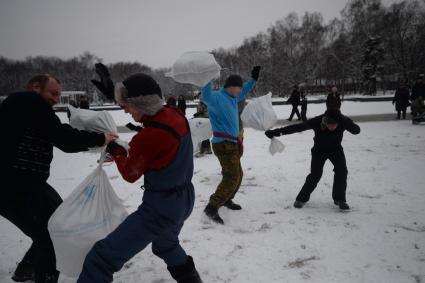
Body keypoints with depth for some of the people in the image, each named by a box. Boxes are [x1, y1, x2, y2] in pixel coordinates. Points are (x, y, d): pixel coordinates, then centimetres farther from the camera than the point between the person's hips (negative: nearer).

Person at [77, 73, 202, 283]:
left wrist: (116, 151, 11)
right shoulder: (176, 115, -5)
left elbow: (130, 174, -7)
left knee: (102, 258, -1)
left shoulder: (148, 136, -26)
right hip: (185, 199, 9)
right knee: (166, 244, 37)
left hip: (161, 207, -9)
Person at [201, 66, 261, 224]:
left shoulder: (232, 98, 14)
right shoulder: (217, 97, -15)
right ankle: (212, 208, -15)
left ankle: (226, 200, 39)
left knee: (237, 174, 21)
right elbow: (206, 97, -36)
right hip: (224, 144, -10)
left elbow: (243, 93, 34)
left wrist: (253, 79, 36)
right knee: (232, 177, -18)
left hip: (232, 143, 10)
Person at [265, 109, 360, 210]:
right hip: (319, 150, -2)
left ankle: (340, 199, 2)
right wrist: (276, 132, -32)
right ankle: (302, 198, 3)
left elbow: (357, 131, -37)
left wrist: (346, 122, -54)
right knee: (315, 174, -15)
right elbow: (296, 127, -29)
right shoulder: (317, 122, -32)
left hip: (336, 149, 2)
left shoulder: (342, 121, -27)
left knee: (341, 171, -17)